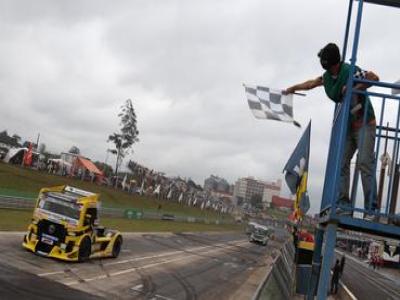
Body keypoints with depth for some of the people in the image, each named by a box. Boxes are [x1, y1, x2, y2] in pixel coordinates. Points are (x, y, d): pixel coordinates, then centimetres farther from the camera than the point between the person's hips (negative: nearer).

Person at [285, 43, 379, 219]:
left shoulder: (350, 71, -17)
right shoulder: (328, 76, 9)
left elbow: (374, 78, -17)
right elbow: (312, 83, 27)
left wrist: (353, 89, -20)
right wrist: (293, 88, 38)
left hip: (364, 124, -8)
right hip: (348, 125, 8)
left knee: (365, 163, -15)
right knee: (341, 163, -1)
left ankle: (371, 209, -17)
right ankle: (344, 204, -1)